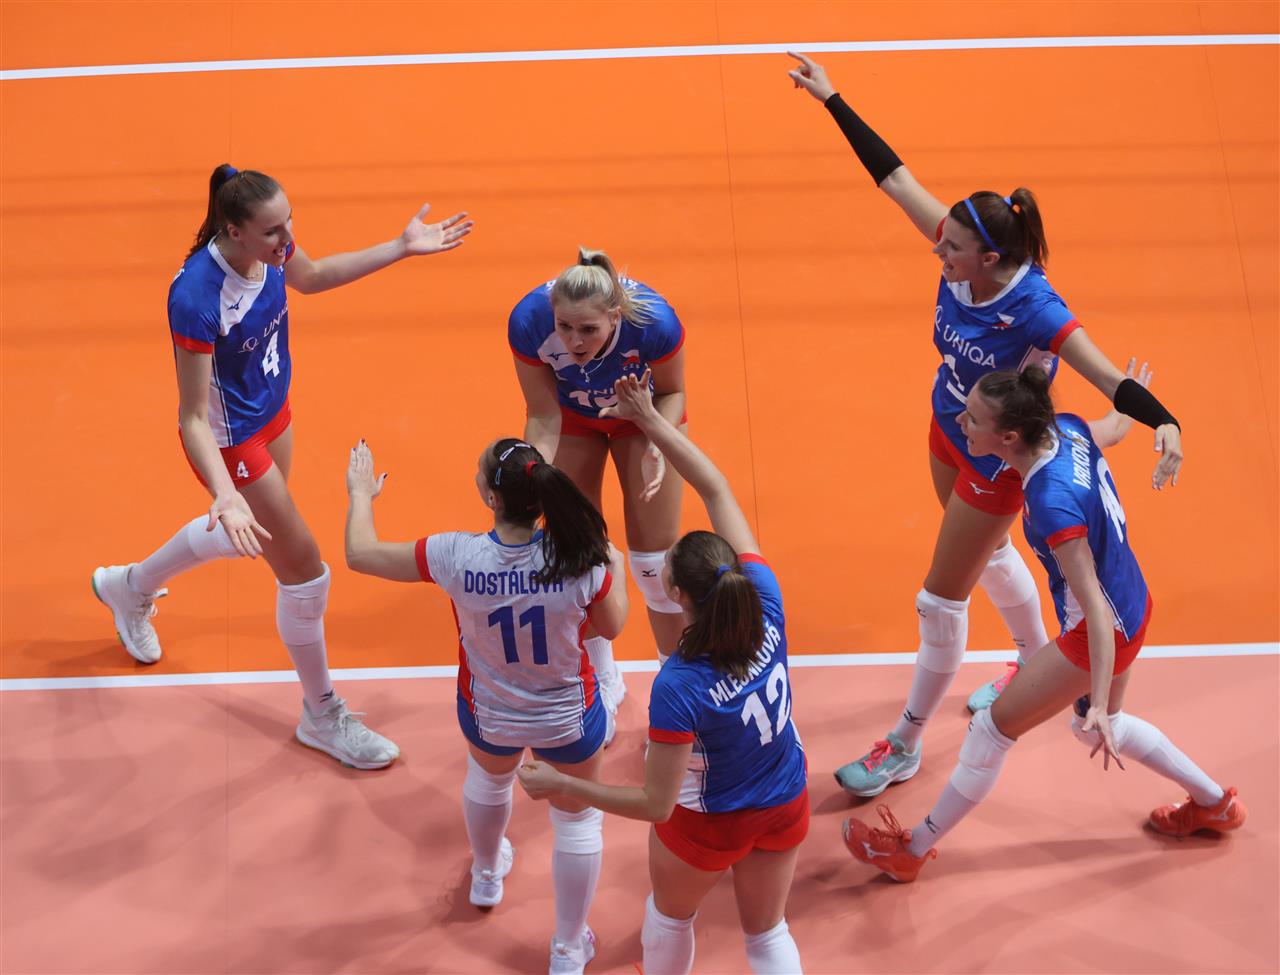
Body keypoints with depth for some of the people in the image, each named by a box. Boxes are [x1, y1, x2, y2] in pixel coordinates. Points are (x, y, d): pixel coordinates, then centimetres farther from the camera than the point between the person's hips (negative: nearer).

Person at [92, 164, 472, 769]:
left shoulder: (270, 247, -17)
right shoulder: (196, 299, -37)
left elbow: (309, 277, 10)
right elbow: (192, 418, -30)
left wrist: (402, 248, 8)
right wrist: (224, 493, -44)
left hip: (272, 412, 8)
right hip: (231, 440, -8)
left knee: (251, 534, 32)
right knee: (305, 572, 2)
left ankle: (129, 586, 59)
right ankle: (321, 717, 26)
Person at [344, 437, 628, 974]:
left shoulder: (457, 557, -30)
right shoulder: (581, 560, -30)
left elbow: (360, 553, -15)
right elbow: (612, 626, -10)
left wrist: (361, 493, 5)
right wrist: (616, 568, 10)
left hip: (489, 716, 2)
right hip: (570, 719, -2)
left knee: (488, 778, 37)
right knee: (577, 820, 25)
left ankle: (486, 876, 65)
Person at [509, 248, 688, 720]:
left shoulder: (654, 322, -41)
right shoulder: (528, 321, -38)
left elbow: (672, 392, -18)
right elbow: (544, 417, -22)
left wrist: (657, 442, -36)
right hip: (572, 415, 1)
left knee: (655, 556, 0)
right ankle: (602, 680, 29)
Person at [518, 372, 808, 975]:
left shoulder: (678, 688, -38)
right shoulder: (765, 604, -26)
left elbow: (655, 804, -27)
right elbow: (717, 491, -17)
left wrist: (560, 785, -18)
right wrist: (649, 419, -11)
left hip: (708, 825, -4)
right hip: (786, 810, 4)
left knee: (669, 916, 31)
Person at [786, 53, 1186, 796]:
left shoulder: (1034, 309, -36)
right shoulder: (964, 258, -20)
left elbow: (1111, 378, -39)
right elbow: (895, 178, -14)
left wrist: (1163, 422, -58)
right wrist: (833, 102, -12)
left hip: (996, 466, -7)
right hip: (949, 435, 7)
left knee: (942, 602, 3)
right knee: (991, 554, 30)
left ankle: (905, 748, 20)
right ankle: (1038, 663, 57)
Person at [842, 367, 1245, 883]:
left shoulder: (1053, 502, -35)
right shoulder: (1068, 429, -13)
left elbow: (1095, 608, -33)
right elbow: (1115, 429, 12)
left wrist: (1099, 703, -32)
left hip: (1103, 632, -9)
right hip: (1131, 605, 9)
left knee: (994, 727, 5)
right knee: (1093, 726, 32)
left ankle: (912, 851, 22)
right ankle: (1215, 803, 47)